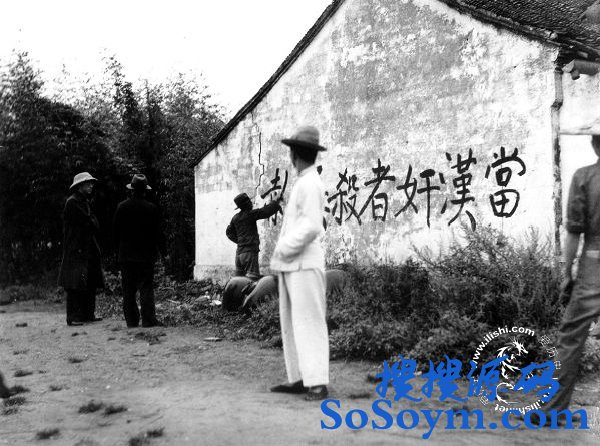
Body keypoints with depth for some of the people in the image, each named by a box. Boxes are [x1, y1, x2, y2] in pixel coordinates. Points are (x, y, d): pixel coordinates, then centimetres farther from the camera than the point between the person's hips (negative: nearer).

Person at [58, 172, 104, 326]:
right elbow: (89, 223, -15)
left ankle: (88, 314, 14)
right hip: (76, 249, -9)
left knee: (90, 284, 9)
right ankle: (73, 317, -5)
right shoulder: (72, 202, -11)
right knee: (75, 285, -7)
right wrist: (93, 221, 2)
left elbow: (94, 225, 15)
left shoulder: (85, 202, 19)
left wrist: (92, 222, -3)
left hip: (88, 249, 9)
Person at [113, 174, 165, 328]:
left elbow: (116, 232, 5)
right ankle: (148, 319, -6)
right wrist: (163, 252, 7)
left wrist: (118, 252, 15)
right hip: (146, 256, -2)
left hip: (125, 256, 2)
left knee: (128, 290, 8)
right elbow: (157, 233, -3)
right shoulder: (151, 208, -6)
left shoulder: (121, 207, 0)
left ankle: (131, 320, 8)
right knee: (146, 288, 0)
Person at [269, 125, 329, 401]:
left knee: (309, 323, -8)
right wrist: (281, 257, 13)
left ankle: (317, 383, -5)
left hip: (305, 265, -9)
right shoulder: (302, 183, 17)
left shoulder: (310, 183, -11)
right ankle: (299, 378, 13)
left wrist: (283, 249, -11)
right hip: (289, 266, 9)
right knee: (291, 323, 9)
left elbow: (312, 226, -19)